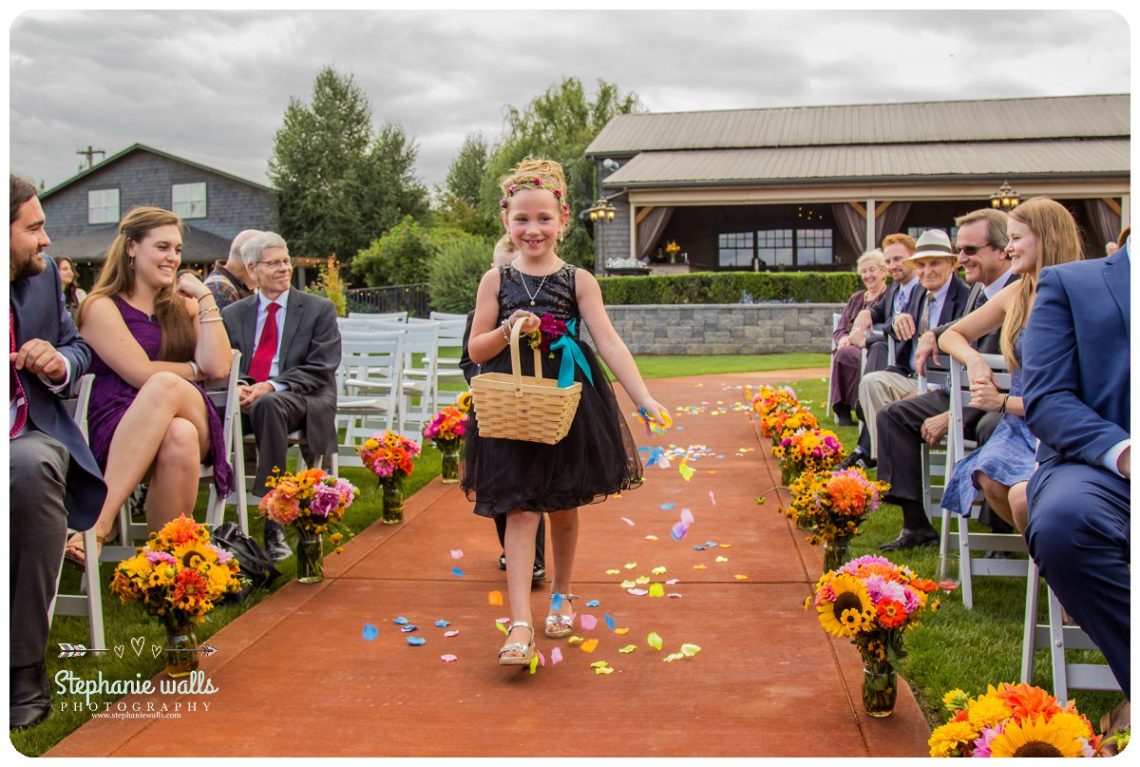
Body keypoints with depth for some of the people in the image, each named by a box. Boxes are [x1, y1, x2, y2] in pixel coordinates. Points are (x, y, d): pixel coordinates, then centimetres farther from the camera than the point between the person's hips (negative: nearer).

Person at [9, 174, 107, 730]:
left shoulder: (43, 275, 9)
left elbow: (77, 347, 20)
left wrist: (60, 363, -5)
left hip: (31, 437, 2)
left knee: (32, 468, -34)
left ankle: (24, 666, -23)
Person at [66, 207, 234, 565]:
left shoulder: (183, 306, 21)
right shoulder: (102, 307, 5)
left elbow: (219, 367, 4)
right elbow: (141, 373, -9)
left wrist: (205, 299, 5)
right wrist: (194, 369, 5)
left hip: (193, 425, 3)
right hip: (118, 433, -3)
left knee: (167, 387, -34)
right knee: (164, 384, -38)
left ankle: (99, 522, -35)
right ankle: (101, 524, -38)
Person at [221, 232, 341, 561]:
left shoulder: (319, 309, 10)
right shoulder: (233, 314, 20)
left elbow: (320, 370, -1)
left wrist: (271, 387, -16)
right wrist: (237, 386, -13)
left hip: (300, 401, -2)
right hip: (245, 400, 3)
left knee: (269, 405, -39)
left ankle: (274, 522, -38)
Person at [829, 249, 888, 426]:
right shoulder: (856, 298, 23)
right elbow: (838, 330, 17)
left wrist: (864, 339, -23)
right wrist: (845, 338, -7)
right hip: (851, 347, 5)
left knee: (845, 354, -34)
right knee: (843, 352, -31)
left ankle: (844, 409, -26)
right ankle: (841, 411, -30)